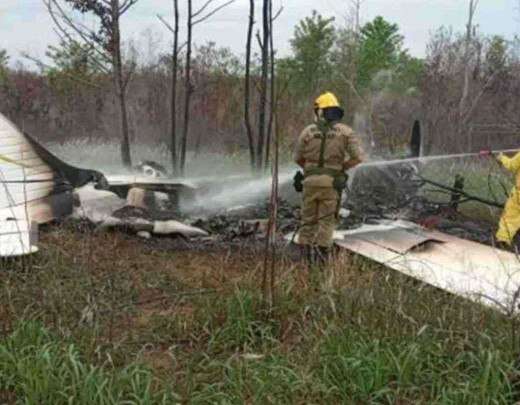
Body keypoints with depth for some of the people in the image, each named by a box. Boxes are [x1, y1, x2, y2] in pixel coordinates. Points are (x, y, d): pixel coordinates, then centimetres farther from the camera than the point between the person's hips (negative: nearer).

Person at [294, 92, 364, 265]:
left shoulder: (308, 131, 3)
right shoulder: (346, 132, 0)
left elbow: (298, 158, 9)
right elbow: (358, 157, -6)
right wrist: (341, 167, 10)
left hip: (310, 181, 1)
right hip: (331, 182, -1)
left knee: (308, 219, 13)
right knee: (326, 221, 6)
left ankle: (306, 255, 13)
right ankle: (320, 257, -3)